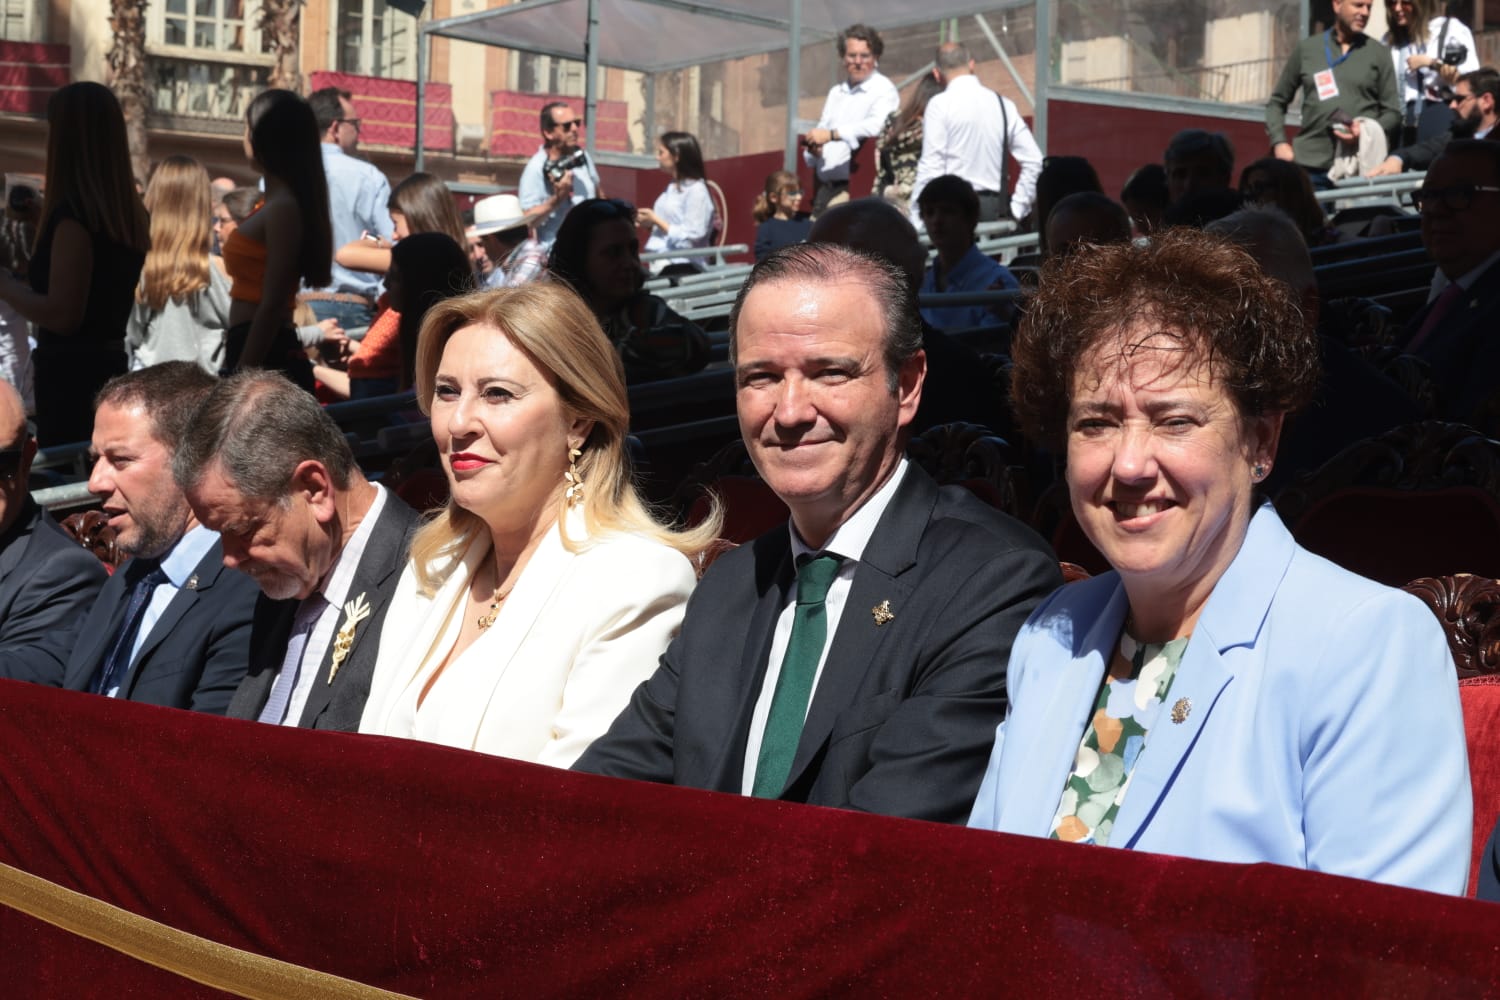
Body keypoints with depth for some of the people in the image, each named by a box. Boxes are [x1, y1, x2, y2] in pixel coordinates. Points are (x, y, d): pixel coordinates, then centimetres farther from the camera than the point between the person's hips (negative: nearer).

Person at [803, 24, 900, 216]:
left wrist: (832, 134, -25)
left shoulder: (883, 90, -3)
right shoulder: (836, 92, 22)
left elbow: (877, 126, -22)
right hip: (824, 186, 7)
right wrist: (813, 149, -2)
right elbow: (820, 131, 23)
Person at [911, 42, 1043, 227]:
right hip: (995, 210, 5)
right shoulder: (1003, 104, 11)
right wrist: (1016, 209, 12)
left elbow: (931, 168, -9)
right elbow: (1034, 162, 8)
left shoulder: (940, 105, -3)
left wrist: (916, 219, -6)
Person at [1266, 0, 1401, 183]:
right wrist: (1279, 142, 2)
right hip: (1310, 165, 1)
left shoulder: (1379, 53, 9)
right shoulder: (1306, 49, 12)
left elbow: (1392, 112, 7)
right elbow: (1277, 102, 17)